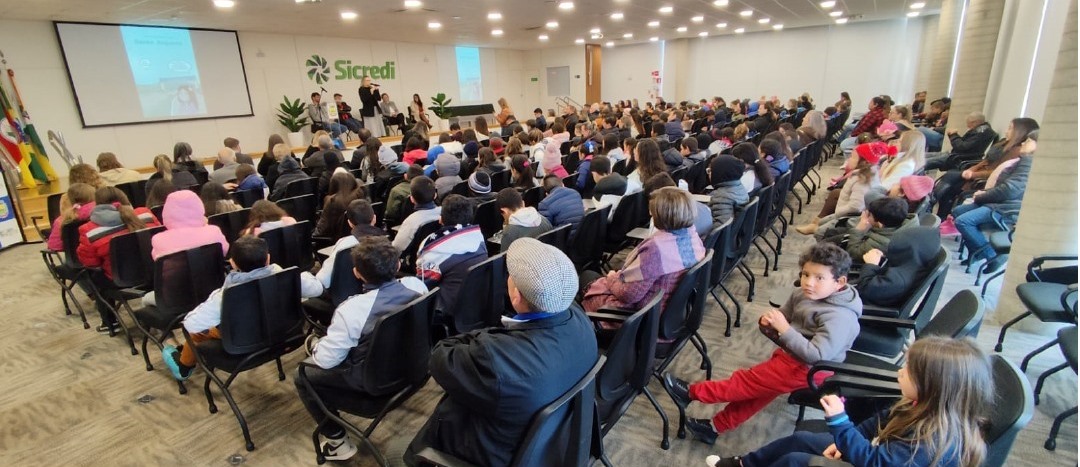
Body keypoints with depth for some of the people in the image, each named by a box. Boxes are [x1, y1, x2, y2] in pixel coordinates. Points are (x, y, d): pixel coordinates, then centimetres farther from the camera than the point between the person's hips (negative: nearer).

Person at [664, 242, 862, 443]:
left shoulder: (838, 317, -27)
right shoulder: (803, 294, -4)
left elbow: (816, 355, -32)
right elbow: (784, 317, 6)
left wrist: (784, 329, -32)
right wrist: (769, 322, -16)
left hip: (809, 370, -7)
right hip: (792, 355, 7)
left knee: (751, 381, -3)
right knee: (760, 387, 8)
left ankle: (693, 392, 5)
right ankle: (717, 425, 17)